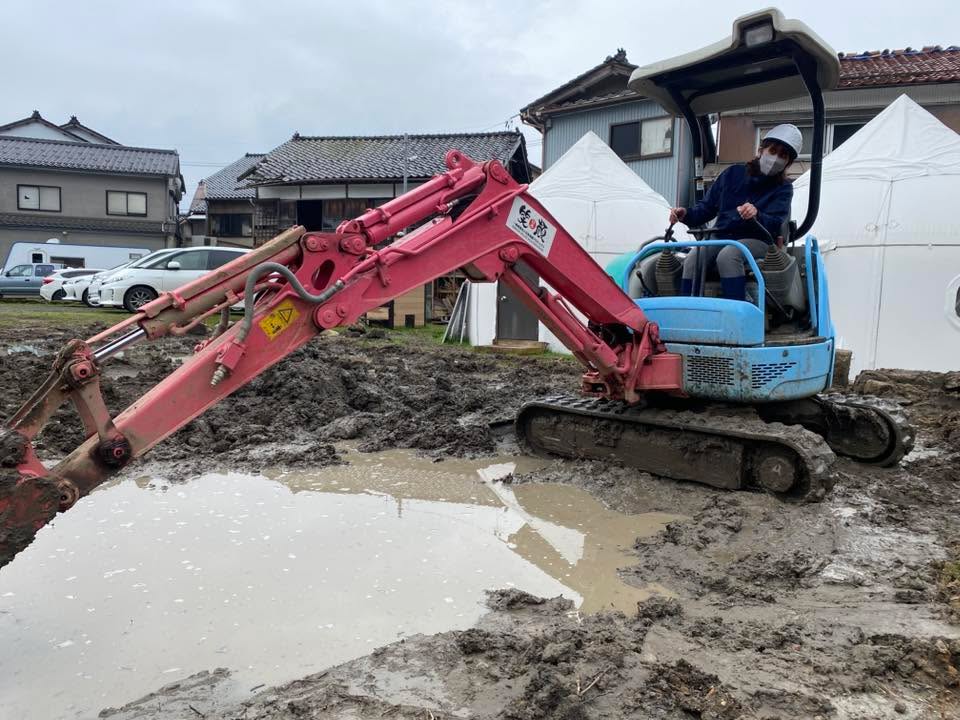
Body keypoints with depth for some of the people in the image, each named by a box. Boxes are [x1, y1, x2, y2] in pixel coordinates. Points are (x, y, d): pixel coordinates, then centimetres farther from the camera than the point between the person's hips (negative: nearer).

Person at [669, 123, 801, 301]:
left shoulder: (783, 189, 4)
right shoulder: (733, 173, 11)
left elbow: (775, 225, -13)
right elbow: (707, 207, 14)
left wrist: (756, 215, -36)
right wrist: (686, 214, -8)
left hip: (755, 241, -3)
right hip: (721, 237, 3)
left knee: (727, 256, -37)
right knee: (692, 259, -29)